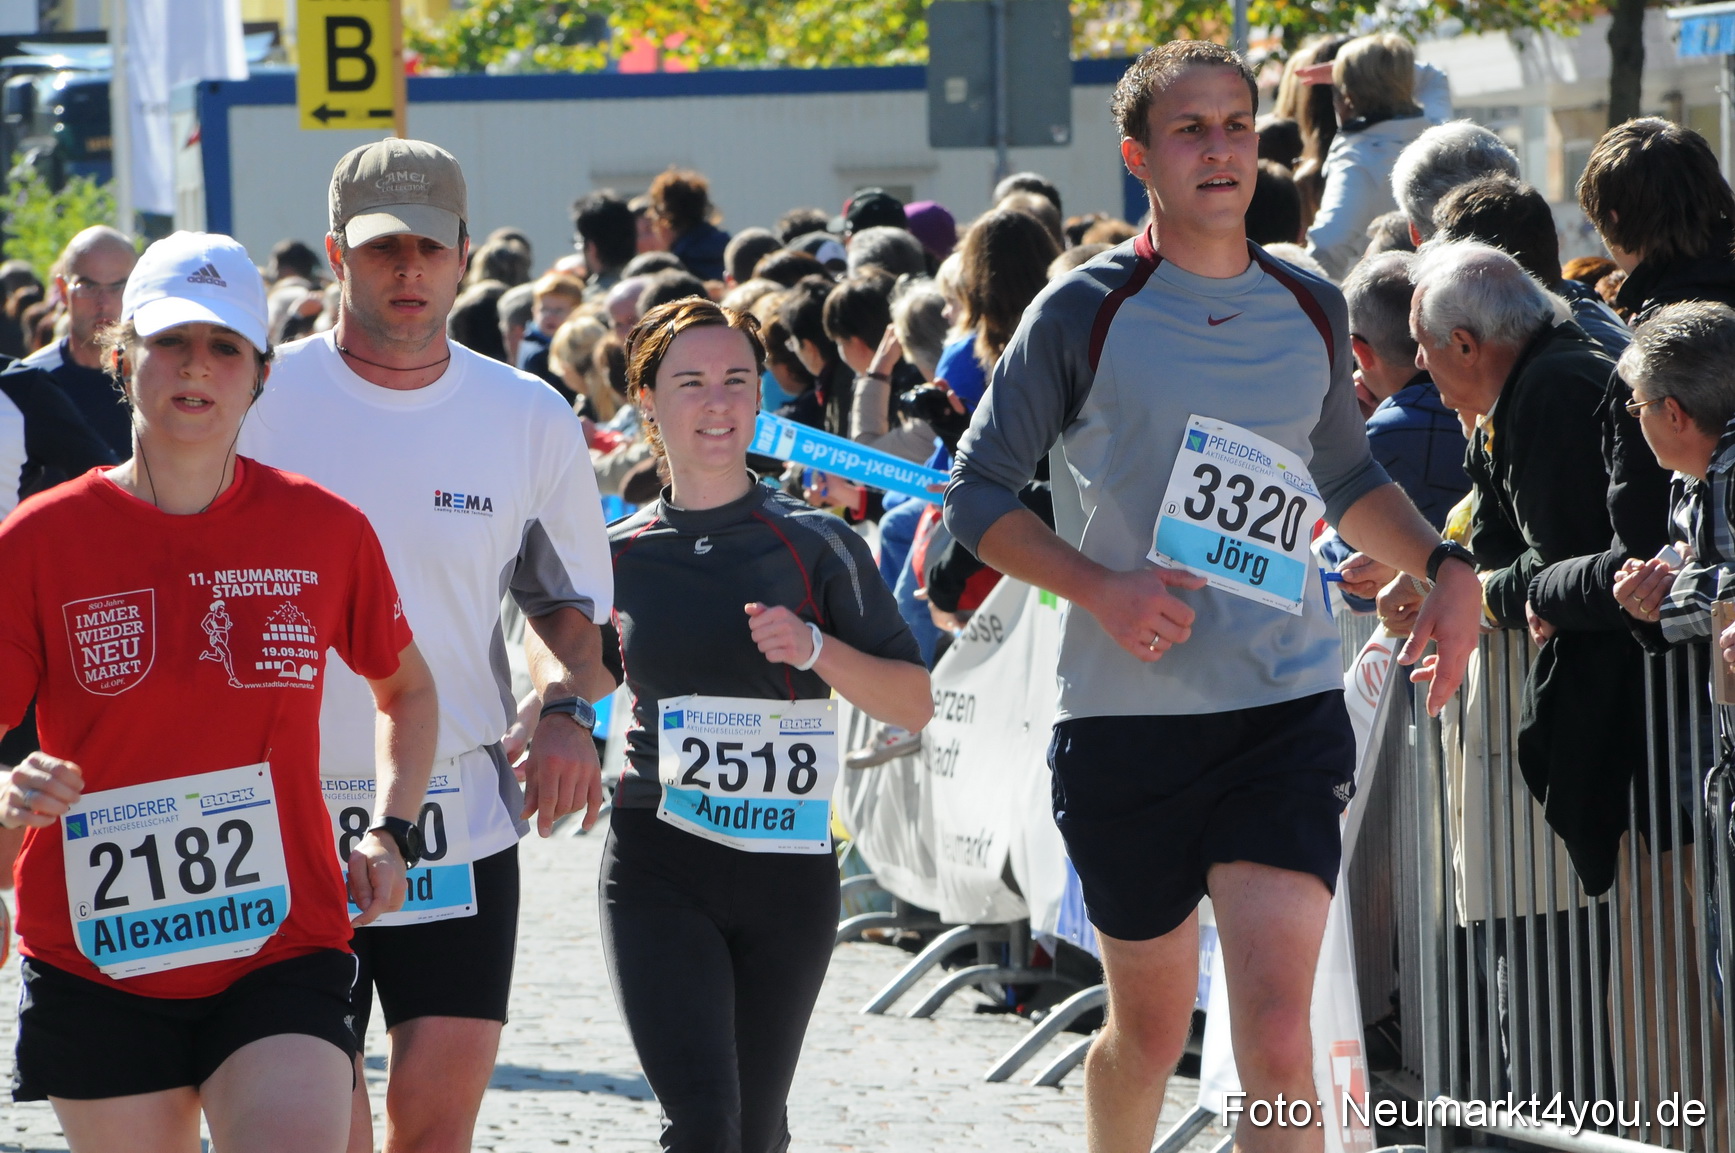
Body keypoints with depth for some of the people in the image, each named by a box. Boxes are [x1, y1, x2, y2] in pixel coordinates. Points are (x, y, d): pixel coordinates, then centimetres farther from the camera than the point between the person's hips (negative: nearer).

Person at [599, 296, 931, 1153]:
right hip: (659, 865, -1)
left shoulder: (814, 546, 0)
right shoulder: (618, 557, 4)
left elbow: (914, 702, -4)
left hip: (788, 867, 1)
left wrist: (816, 649, -19)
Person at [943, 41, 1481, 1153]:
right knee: (1150, 1030, 11)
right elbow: (979, 492, 0)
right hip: (1129, 715, -1)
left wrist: (1445, 565, 9)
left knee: (1276, 1035, -15)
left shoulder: (1310, 311, 9)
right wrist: (1102, 588, -16)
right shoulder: (1085, 311, -2)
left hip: (1289, 703, 1)